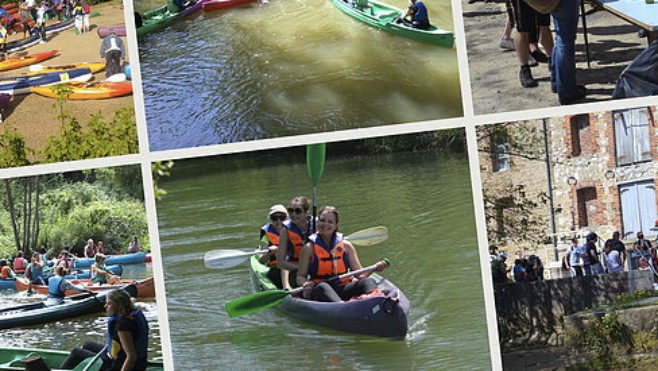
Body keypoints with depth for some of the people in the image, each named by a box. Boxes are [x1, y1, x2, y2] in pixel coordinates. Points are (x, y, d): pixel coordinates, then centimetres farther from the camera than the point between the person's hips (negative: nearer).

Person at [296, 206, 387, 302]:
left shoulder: (346, 246, 12)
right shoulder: (309, 248, 5)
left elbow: (359, 274, 9)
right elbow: (300, 277, 6)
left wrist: (375, 268, -9)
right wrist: (305, 284, -17)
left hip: (344, 289, 2)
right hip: (319, 291, -2)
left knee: (368, 281, -24)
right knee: (322, 287, -36)